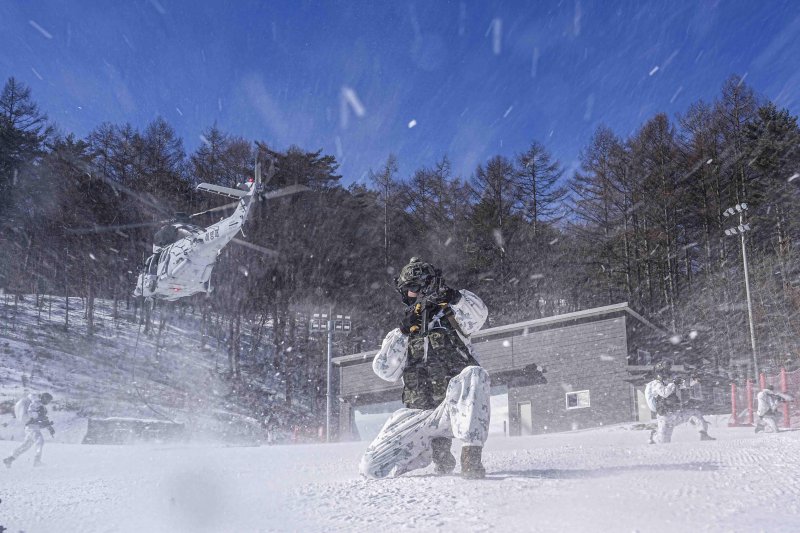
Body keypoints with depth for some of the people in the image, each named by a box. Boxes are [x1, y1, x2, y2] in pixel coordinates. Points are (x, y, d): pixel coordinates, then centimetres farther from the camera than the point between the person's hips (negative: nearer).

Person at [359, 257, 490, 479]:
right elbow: (385, 371, 1)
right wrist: (403, 332, -6)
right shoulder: (399, 335, 18)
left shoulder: (452, 317, 11)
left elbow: (478, 313, -13)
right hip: (418, 415, 3)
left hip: (455, 408, -3)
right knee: (371, 467, -12)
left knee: (474, 375, -36)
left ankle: (472, 457, -35)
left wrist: (454, 296, -32)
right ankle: (436, 447, 9)